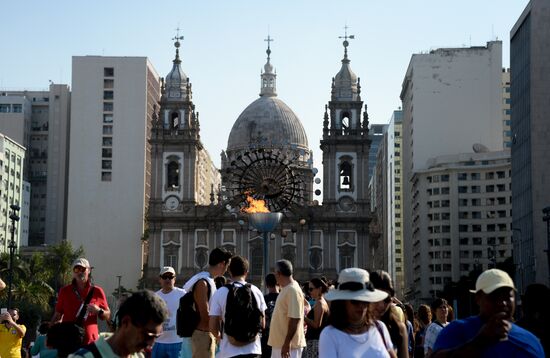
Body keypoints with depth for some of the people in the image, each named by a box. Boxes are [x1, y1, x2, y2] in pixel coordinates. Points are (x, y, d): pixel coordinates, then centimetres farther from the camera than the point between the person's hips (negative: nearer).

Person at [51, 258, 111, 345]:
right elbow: (57, 315, 13)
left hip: (90, 341, 0)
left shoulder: (97, 291, 7)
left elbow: (107, 316, 13)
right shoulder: (65, 291, 8)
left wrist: (99, 311, -7)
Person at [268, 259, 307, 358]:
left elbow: (295, 319, -23)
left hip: (289, 345, -10)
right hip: (279, 343, 10)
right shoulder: (286, 289, 13)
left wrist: (287, 343, -26)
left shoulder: (292, 290, -18)